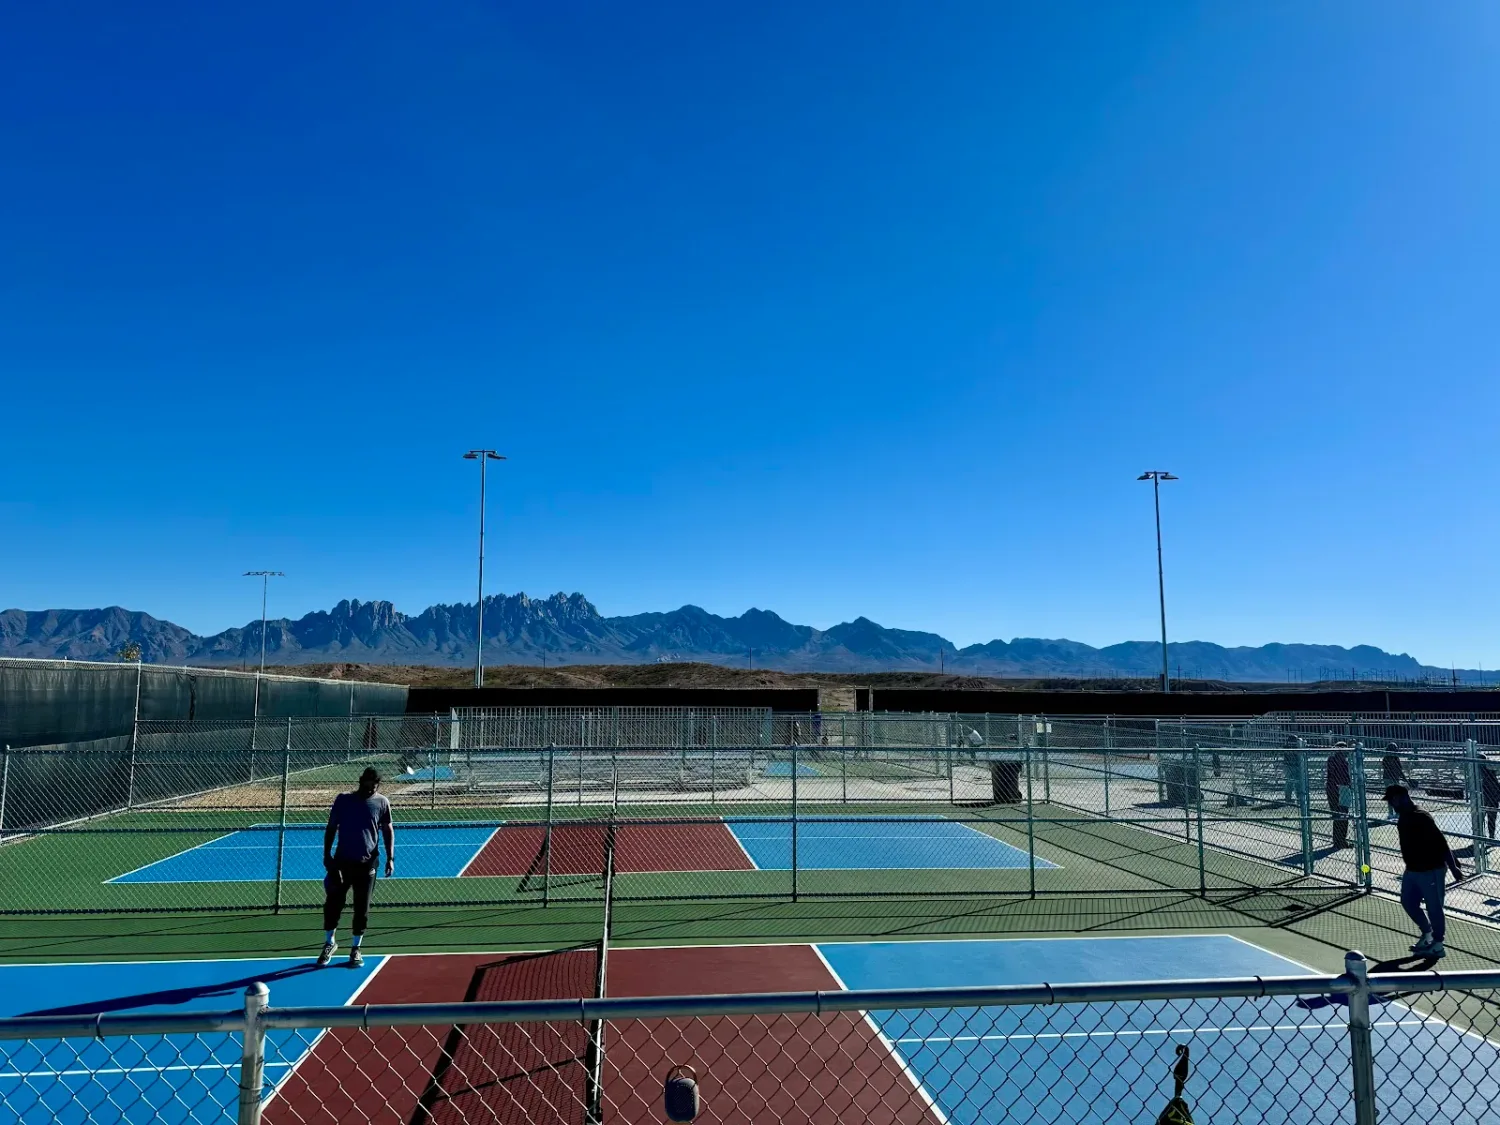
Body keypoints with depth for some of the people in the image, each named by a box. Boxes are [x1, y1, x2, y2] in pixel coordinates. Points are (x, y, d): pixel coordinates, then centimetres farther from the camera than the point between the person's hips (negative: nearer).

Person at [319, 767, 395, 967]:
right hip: (342, 861, 1)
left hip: (367, 863, 0)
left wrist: (390, 858, -3)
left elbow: (388, 830, 5)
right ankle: (329, 942, 29)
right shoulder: (343, 800, 0)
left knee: (362, 907, 4)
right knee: (332, 903, 6)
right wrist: (327, 855, 0)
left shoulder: (382, 802, 0)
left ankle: (356, 948, 20)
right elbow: (331, 828, 6)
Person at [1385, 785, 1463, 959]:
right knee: (1408, 902, 16)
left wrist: (1453, 867, -23)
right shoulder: (1402, 819, 6)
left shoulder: (1422, 818, -21)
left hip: (1431, 870, -9)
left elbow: (1442, 843, -22)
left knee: (1433, 907, 1)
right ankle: (1427, 934, 35)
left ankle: (1437, 944, 15)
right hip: (1412, 870, 9)